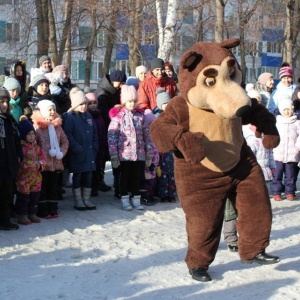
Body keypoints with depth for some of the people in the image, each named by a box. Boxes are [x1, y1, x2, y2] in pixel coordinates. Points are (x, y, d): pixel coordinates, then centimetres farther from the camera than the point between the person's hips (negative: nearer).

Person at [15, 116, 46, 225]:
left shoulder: (36, 146, 10)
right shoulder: (20, 147, -16)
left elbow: (42, 155, 9)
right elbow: (22, 162, -22)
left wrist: (41, 163, -12)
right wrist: (36, 165, -18)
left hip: (36, 176, 7)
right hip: (24, 177, -7)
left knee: (35, 196, 13)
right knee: (23, 196, 0)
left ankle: (32, 214, 26)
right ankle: (22, 215, 10)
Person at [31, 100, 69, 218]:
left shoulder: (57, 126, 9)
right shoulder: (37, 126, -10)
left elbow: (65, 141, 12)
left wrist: (61, 152, -3)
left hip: (56, 163, 6)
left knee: (53, 187, 11)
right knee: (43, 188, 2)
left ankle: (53, 210, 19)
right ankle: (42, 211, 9)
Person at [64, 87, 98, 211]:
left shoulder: (88, 116, 10)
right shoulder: (70, 117, -10)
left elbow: (94, 133, 14)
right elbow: (68, 135, -16)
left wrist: (95, 147, 5)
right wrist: (77, 148, -18)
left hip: (89, 152, 6)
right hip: (77, 154, -6)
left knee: (88, 175, 10)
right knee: (77, 176, 4)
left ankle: (86, 199, 21)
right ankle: (78, 201, 13)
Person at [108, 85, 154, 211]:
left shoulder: (140, 115, 7)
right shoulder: (118, 116, -6)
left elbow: (146, 135, 10)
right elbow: (111, 136, -9)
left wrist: (149, 153, 8)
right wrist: (114, 156, -13)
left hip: (139, 153, 4)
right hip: (124, 153, -4)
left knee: (136, 176, 10)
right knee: (125, 176, 6)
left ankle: (136, 200, 19)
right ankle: (125, 200, 14)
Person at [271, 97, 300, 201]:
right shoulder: (276, 122, 6)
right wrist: (274, 147, -5)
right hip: (279, 154, 0)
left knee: (290, 175, 6)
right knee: (277, 174, 2)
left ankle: (290, 192, 16)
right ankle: (276, 192, 9)